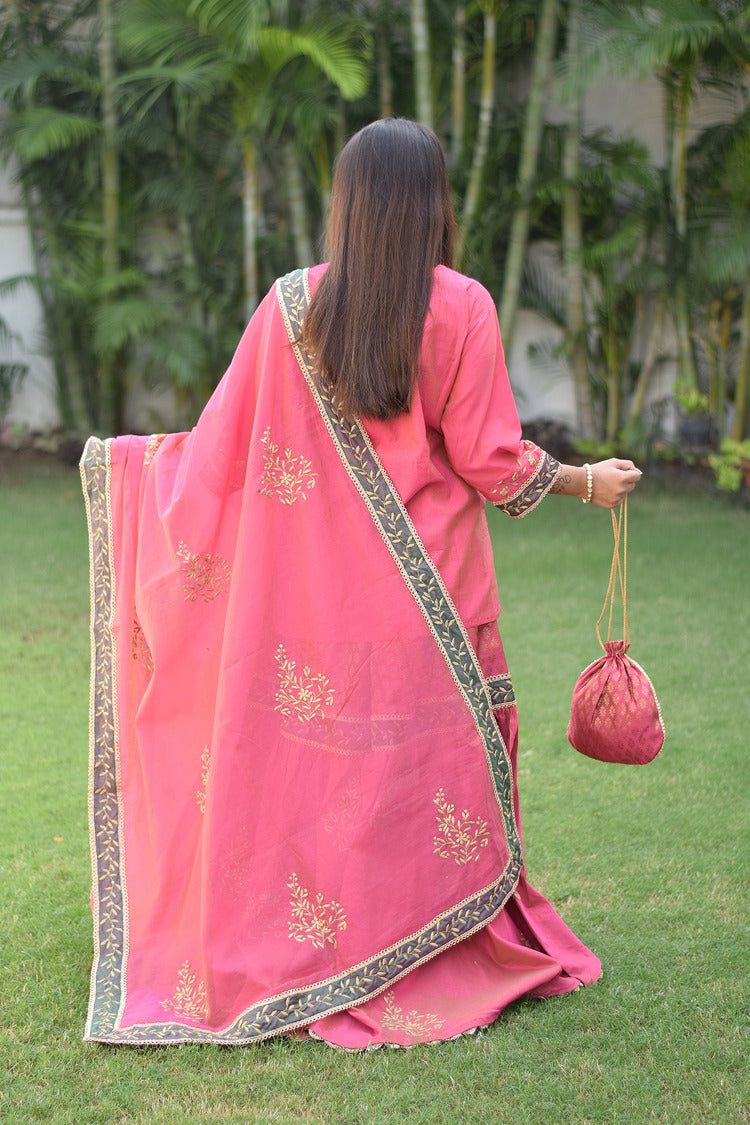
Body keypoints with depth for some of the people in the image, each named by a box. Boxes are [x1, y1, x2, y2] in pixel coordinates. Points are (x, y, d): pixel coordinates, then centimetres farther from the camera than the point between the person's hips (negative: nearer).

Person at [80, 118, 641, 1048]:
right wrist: (587, 481, 10)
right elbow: (490, 462, -8)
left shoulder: (290, 307, -3)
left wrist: (122, 462, 19)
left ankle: (290, 962, 17)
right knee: (429, 760, 7)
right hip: (427, 593, -2)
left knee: (308, 762, 10)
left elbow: (225, 445, 2)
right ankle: (445, 964, 14)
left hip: (312, 601, 2)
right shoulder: (461, 308, -9)